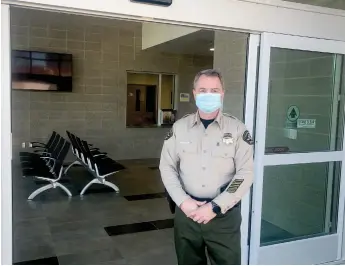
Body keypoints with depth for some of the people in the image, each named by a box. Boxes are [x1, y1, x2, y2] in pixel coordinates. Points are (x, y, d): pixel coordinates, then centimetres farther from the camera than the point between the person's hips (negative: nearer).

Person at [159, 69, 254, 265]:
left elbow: (245, 173, -8)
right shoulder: (179, 127, 3)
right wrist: (182, 201, -9)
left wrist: (215, 207, -14)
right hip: (186, 211, 2)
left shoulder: (237, 129, -4)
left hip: (225, 213, -2)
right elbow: (167, 167, 4)